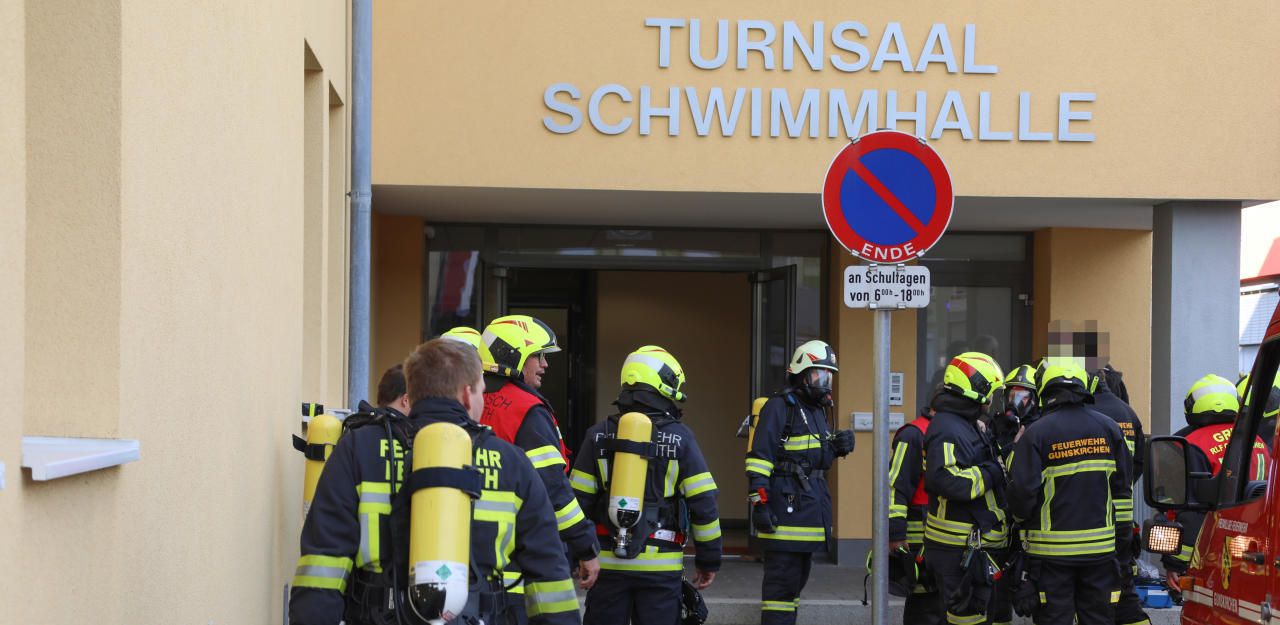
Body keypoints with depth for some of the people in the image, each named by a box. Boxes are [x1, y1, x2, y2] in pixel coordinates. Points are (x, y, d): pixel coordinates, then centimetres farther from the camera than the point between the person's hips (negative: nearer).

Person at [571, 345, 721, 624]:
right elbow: (704, 503, -4)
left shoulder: (599, 436, 2)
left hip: (608, 562, 2)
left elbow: (579, 500, 1)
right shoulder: (680, 437, -3)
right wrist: (708, 559, 4)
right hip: (660, 567, -2)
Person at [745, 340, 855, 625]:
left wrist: (837, 447, 6)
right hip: (786, 504, -9)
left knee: (797, 577, 14)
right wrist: (759, 503, -22)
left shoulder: (818, 409, 19)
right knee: (782, 579, -9)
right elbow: (759, 458, -16)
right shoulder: (779, 407, -10)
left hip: (812, 503, 9)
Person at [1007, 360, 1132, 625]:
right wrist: (1124, 539, 14)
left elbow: (1022, 492, -11)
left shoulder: (1036, 434, -9)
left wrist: (1021, 518, 11)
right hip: (1101, 548, 3)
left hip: (1052, 550, -3)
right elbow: (1123, 490, 8)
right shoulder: (1108, 427, 4)